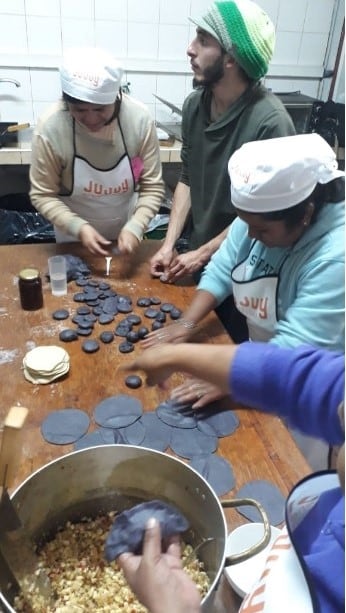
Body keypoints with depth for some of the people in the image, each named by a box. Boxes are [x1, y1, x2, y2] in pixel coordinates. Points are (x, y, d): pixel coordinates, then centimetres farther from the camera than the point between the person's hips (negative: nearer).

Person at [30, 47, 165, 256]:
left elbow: (152, 187, -16)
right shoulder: (50, 127, -24)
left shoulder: (140, 118, -22)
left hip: (126, 229, 1)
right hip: (73, 233, 0)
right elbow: (43, 195, -17)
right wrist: (79, 227, -31)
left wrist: (135, 227, -31)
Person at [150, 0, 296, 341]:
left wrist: (202, 254, -14)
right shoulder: (195, 104, -4)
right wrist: (170, 244, -5)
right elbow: (187, 178, 3)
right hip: (198, 258, 6)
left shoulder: (269, 122, -24)